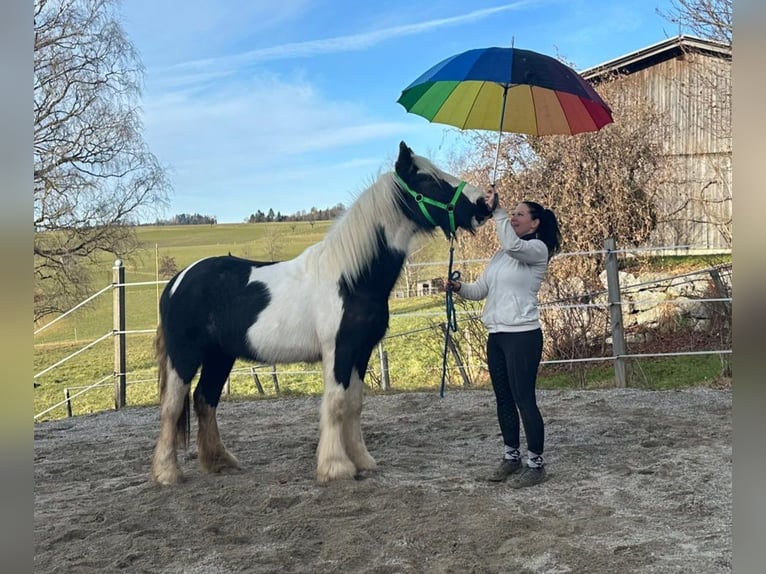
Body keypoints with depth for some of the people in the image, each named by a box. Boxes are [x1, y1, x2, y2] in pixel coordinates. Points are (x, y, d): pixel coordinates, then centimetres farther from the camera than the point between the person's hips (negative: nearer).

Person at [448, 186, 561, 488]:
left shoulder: (537, 249, -7)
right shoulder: (502, 253, 16)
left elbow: (513, 245, -30)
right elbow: (480, 289, 15)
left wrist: (496, 210, -28)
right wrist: (458, 287, -4)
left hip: (522, 335, -8)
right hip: (496, 336, 8)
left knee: (524, 400, -4)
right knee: (504, 400, 14)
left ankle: (536, 464, 8)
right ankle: (512, 457, 27)